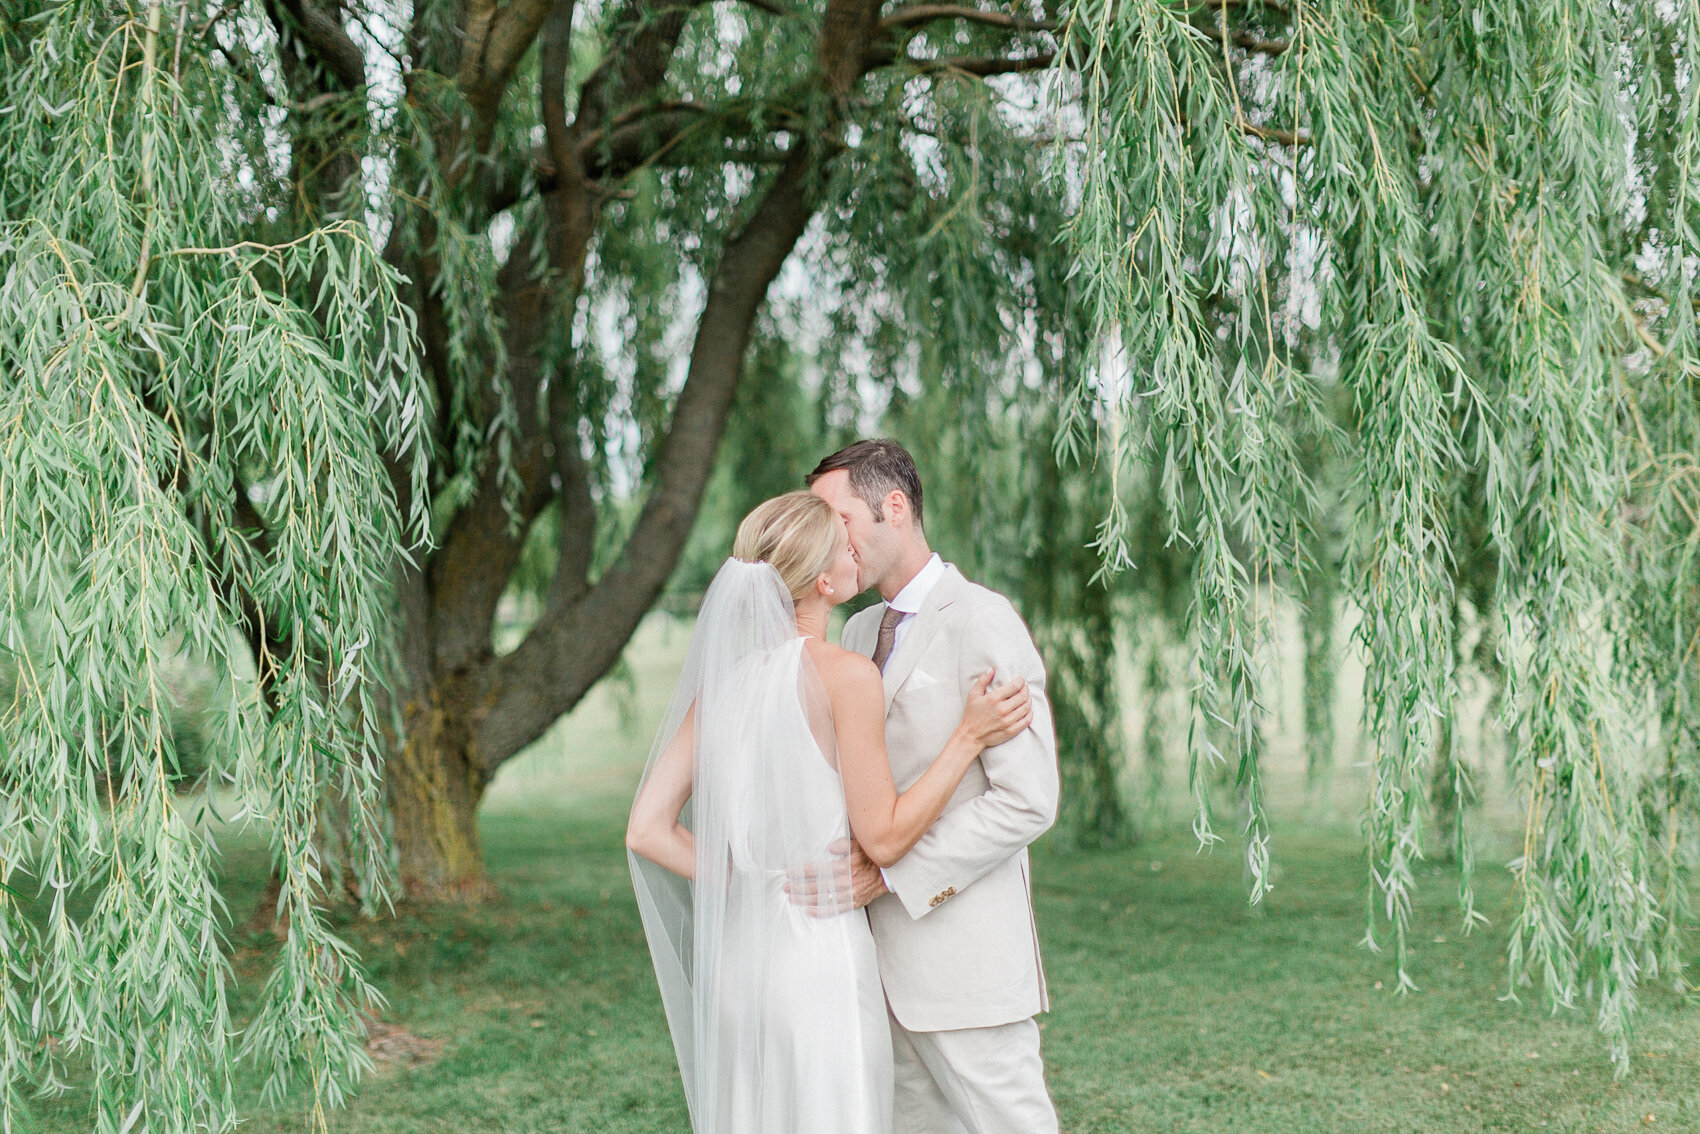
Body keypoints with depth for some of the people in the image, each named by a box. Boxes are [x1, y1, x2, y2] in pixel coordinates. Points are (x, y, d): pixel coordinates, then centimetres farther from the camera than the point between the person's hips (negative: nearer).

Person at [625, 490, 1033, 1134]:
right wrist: (968, 736, -6)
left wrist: (745, 881, 5)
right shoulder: (846, 676, -13)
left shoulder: (723, 677, 4)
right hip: (821, 955, -6)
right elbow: (883, 838, -9)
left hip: (736, 954, 6)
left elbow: (648, 830, 1)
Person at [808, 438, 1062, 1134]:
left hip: (962, 944, -8)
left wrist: (889, 873, -19)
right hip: (886, 948, 8)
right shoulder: (860, 632, 16)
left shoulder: (983, 621, -11)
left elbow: (1027, 801, -17)